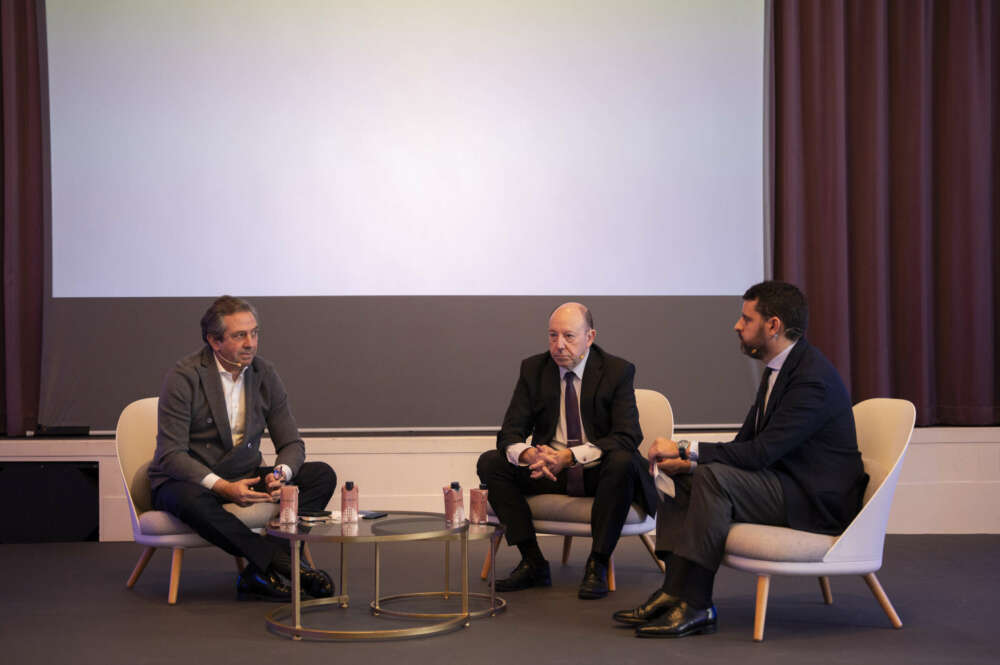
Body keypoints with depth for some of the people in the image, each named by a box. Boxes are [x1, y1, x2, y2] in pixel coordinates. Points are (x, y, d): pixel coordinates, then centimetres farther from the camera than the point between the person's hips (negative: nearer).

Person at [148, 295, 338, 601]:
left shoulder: (264, 374, 1)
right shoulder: (184, 377, -15)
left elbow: (291, 443, 4)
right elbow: (171, 455, -20)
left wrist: (280, 473, -21)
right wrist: (222, 486, -33)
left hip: (244, 478, 5)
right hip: (189, 481, -5)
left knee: (322, 475, -15)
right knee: (190, 500, -41)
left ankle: (259, 572, -28)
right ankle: (285, 563, -34)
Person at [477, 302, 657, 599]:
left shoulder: (618, 371, -9)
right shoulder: (533, 369, 0)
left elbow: (627, 437, -19)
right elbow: (510, 434, -3)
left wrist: (569, 456, -32)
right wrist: (530, 455, -30)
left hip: (598, 473, -4)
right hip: (548, 472, 4)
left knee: (622, 462, -36)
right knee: (490, 463, -16)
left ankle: (597, 564, -25)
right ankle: (532, 562, -15)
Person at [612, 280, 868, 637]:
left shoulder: (813, 377, -21)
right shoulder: (779, 368, 11)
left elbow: (760, 452, -27)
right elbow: (745, 442, 11)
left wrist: (685, 449, -21)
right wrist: (688, 460, -7)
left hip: (816, 500, -10)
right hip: (784, 483, 10)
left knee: (714, 477, -28)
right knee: (683, 476, 4)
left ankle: (695, 606, -23)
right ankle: (674, 590, -7)